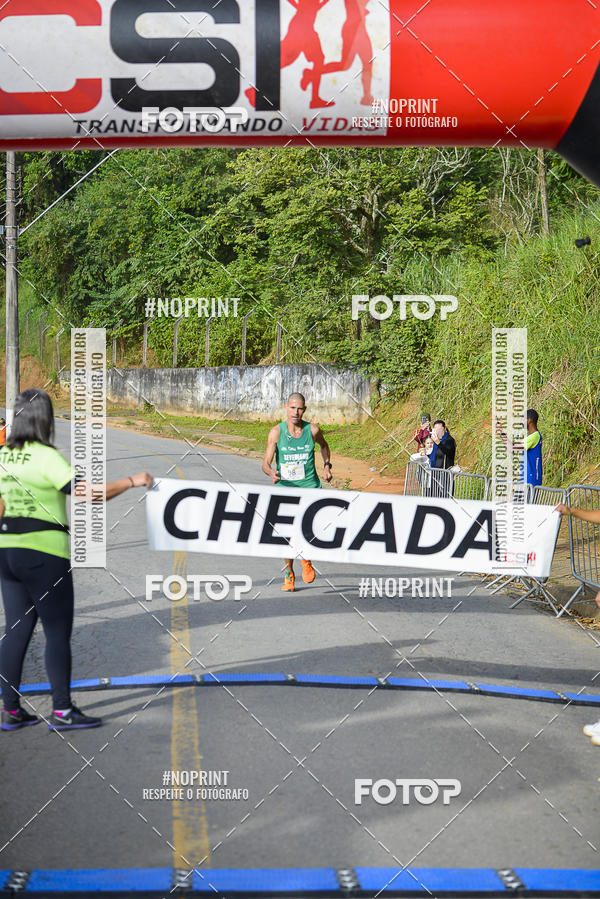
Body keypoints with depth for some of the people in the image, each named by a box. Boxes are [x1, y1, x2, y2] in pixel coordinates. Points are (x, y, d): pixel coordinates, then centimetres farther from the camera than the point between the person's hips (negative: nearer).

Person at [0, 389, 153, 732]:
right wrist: (133, 481, -10)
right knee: (58, 632, 2)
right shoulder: (46, 457, -14)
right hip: (43, 552, -7)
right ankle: (62, 710, 6)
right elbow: (89, 493, -20)